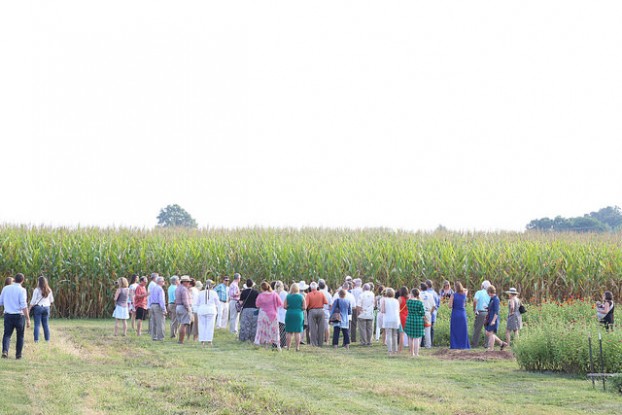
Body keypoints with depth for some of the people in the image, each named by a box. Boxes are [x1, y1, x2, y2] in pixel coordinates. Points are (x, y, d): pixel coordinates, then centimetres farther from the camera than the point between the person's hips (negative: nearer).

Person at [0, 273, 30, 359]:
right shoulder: (21, 290, -9)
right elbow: (23, 306, -16)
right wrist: (28, 319, -14)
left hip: (8, 315, 2)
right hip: (19, 315, -2)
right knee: (20, 335, 13)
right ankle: (18, 354, 16)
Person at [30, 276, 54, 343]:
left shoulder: (37, 290, -9)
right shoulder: (49, 290, 5)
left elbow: (33, 300, -8)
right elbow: (51, 300, 14)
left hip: (38, 307, -4)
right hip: (46, 307, 4)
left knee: (37, 324, -1)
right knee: (45, 324, 11)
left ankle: (36, 339, -5)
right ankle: (47, 339, 11)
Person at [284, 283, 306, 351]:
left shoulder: (288, 296, -2)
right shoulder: (301, 297, -2)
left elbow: (284, 306, -3)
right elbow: (304, 307, -2)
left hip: (289, 314, 0)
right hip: (298, 314, 0)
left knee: (289, 332, 7)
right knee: (297, 332, 3)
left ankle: (288, 346, 6)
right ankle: (297, 347, 2)